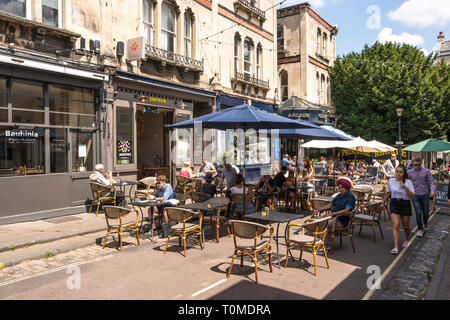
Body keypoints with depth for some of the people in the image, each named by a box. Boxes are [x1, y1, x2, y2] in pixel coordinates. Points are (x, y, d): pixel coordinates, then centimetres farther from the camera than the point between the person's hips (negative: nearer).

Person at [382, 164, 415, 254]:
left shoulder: (408, 182, -7)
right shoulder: (391, 181, 1)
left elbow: (412, 196, -13)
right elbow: (387, 193, 15)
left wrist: (405, 188, -27)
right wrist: (383, 203, 22)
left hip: (405, 205, -1)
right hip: (394, 204, 1)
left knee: (406, 226, 13)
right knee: (396, 225, -12)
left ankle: (407, 240, 42)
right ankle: (396, 247, -14)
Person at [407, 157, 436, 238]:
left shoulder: (426, 171, -1)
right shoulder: (409, 172, 0)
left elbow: (431, 182, -3)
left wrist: (432, 190, -19)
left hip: (425, 195, 1)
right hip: (415, 195, 0)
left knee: (426, 213, 11)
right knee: (418, 213, -5)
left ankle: (425, 222, 44)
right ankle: (420, 229, 9)